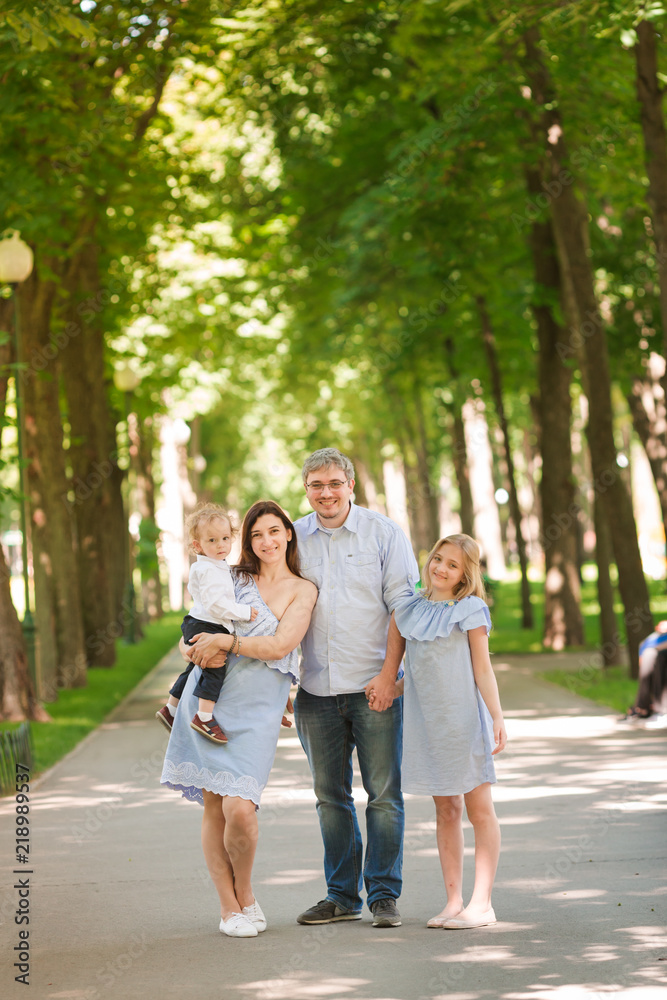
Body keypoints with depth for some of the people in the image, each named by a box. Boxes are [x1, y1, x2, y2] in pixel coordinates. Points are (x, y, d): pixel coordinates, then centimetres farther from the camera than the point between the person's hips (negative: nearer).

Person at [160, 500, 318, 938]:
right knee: (213, 807, 0)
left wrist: (223, 642, -11)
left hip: (256, 709, -3)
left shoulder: (303, 591, 4)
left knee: (240, 809, -14)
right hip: (208, 699, 3)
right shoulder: (232, 580, 14)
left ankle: (245, 893, 12)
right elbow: (193, 635, 16)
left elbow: (280, 645, -9)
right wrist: (198, 649, -6)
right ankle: (228, 907, 12)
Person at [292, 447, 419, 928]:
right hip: (316, 688, 3)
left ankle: (384, 894, 8)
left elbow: (403, 608, -4)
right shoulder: (292, 540, 8)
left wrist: (388, 675, -12)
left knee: (384, 793, -1)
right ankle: (342, 895, 18)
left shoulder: (384, 533, -1)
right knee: (330, 796, 9)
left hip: (374, 686, -3)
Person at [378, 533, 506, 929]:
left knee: (479, 808, 0)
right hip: (426, 719, 5)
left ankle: (482, 902, 3)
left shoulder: (471, 610, -4)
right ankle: (454, 900, 12)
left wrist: (497, 718, -10)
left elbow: (482, 669, -4)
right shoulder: (410, 610, 9)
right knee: (446, 810, 9)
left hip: (464, 718, -5)